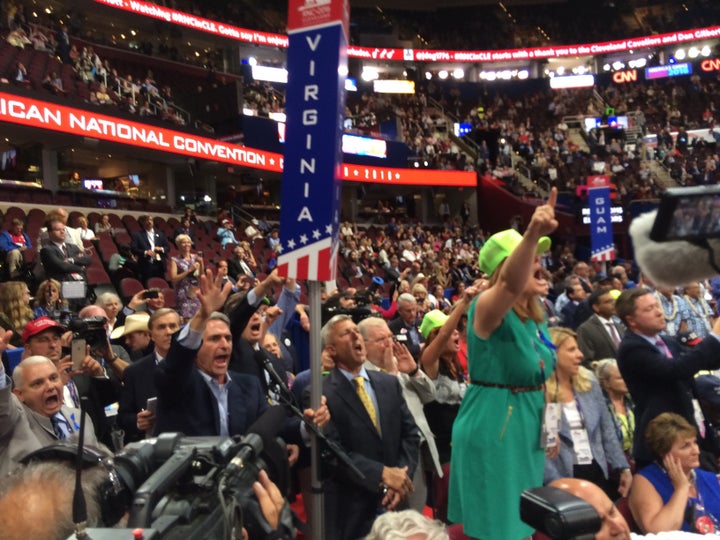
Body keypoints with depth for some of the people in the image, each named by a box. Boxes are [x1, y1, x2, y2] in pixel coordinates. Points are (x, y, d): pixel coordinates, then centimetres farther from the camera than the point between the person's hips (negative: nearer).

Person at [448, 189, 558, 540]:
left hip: (526, 433, 8)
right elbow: (512, 284, -42)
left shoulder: (535, 319, 7)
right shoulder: (489, 309, -18)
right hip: (491, 432, -8)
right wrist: (532, 234, -57)